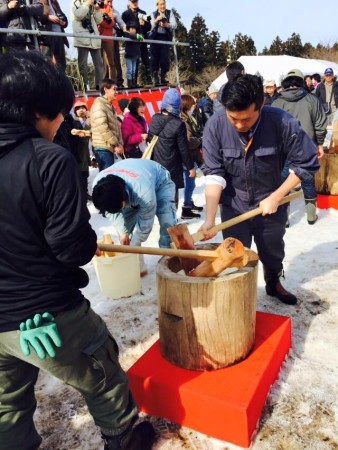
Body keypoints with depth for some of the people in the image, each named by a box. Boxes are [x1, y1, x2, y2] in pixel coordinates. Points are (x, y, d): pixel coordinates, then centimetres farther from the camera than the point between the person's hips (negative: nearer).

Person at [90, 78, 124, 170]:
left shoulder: (110, 106, 18)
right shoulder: (99, 105, -10)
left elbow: (117, 126, 15)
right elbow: (103, 128, -20)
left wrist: (119, 144, 0)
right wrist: (116, 144, -15)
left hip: (110, 147, 9)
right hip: (103, 148, -9)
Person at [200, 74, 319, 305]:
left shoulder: (282, 122, -24)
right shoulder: (215, 126, -22)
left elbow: (307, 164, -14)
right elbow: (214, 174, -20)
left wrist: (276, 197, -16)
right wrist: (210, 219, -28)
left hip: (271, 203, 1)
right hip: (234, 205, -1)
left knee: (273, 251, 22)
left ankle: (274, 284, 52)